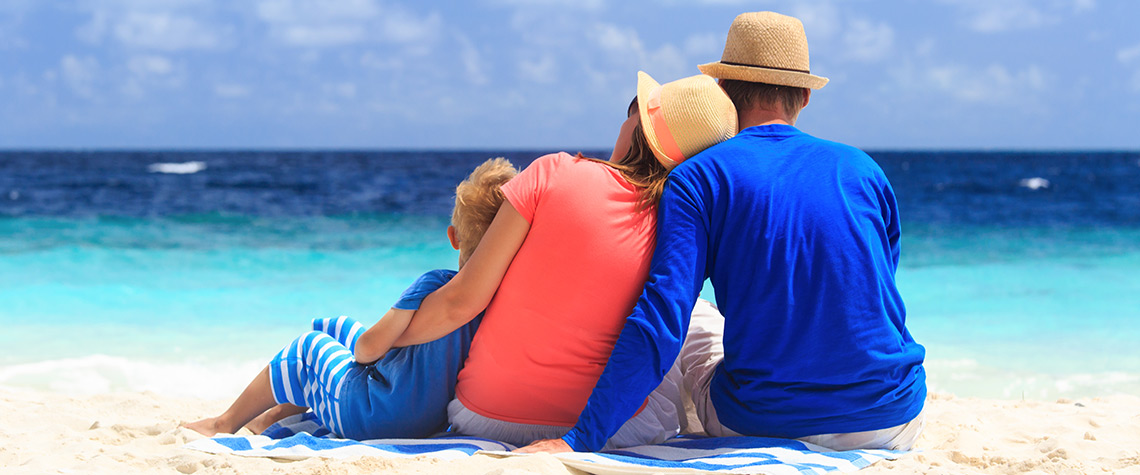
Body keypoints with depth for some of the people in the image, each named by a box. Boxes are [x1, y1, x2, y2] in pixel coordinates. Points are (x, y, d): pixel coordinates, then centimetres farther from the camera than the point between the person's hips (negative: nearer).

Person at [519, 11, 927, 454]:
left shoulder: (698, 178, -5)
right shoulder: (862, 169, 5)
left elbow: (662, 317, -16)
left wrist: (580, 438, -16)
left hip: (758, 426, -2)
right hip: (893, 426, 2)